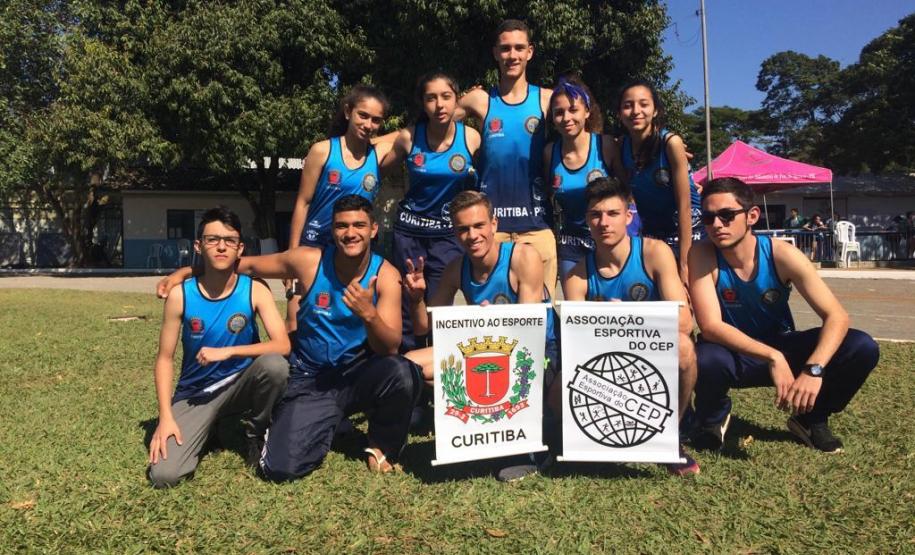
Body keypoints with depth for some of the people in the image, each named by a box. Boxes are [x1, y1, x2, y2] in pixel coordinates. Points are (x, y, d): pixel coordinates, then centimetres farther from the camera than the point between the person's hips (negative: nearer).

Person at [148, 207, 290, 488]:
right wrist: (165, 418, -15)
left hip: (241, 383, 0)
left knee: (275, 365, -34)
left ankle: (256, 435, -4)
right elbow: (165, 359, -7)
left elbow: (283, 345, -22)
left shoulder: (255, 290, -14)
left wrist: (228, 351, -29)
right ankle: (206, 425, 15)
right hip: (195, 393, 0)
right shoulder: (180, 295, -13)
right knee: (163, 475, -18)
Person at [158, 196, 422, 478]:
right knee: (280, 468, -17)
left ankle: (381, 445, -1)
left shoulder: (386, 275, -12)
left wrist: (369, 314, -37)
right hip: (310, 380, 0)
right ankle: (325, 423, 19)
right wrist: (185, 271, 2)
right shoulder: (308, 261, -11)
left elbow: (390, 349, -17)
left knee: (402, 372, -34)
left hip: (360, 376, 0)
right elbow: (250, 264, 4)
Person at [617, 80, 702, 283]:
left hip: (687, 231, -4)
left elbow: (684, 206, -18)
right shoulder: (620, 147, -4)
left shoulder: (671, 143, -18)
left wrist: (684, 265, -20)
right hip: (649, 233, 4)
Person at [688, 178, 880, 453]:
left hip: (782, 348, 2)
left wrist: (813, 369, -37)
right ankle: (714, 417, 0)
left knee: (862, 348, -19)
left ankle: (810, 418, 9)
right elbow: (710, 326, -29)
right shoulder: (702, 255, -22)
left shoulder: (782, 255, -18)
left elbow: (837, 316, -21)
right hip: (734, 355, -2)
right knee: (704, 359, -38)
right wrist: (772, 357, -40)